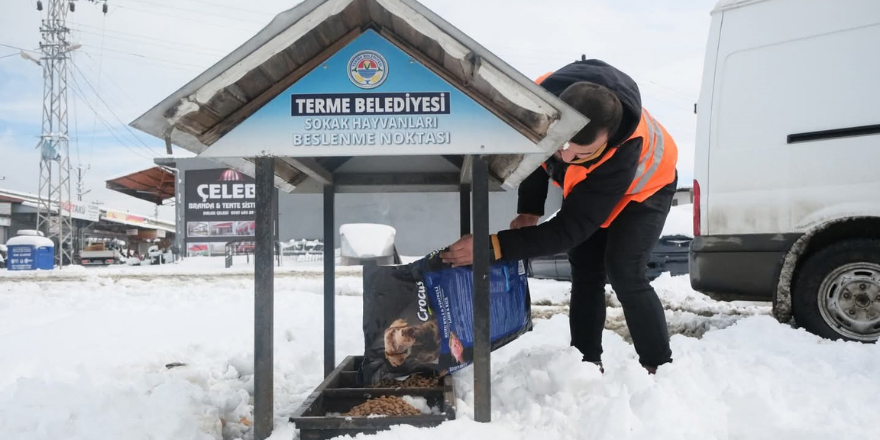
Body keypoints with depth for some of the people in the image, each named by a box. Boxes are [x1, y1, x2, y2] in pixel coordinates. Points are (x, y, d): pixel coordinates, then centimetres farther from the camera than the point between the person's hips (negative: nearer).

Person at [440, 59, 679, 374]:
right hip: (587, 185, 5)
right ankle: (587, 362, 13)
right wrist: (529, 209, -16)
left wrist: (495, 246, -47)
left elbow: (570, 229, -40)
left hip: (643, 185, -5)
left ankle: (660, 368, -6)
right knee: (584, 268, 2)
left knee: (624, 272, -19)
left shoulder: (621, 155, -47)